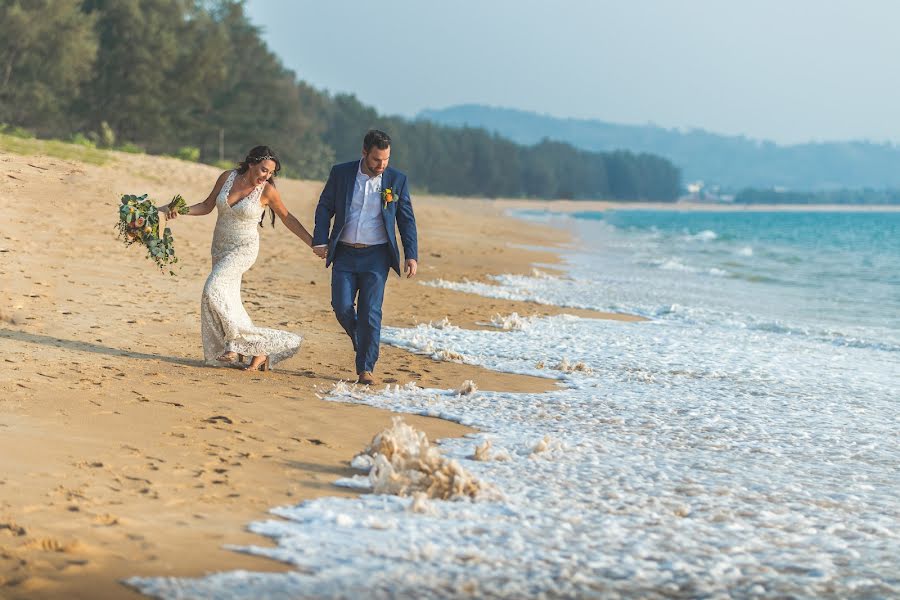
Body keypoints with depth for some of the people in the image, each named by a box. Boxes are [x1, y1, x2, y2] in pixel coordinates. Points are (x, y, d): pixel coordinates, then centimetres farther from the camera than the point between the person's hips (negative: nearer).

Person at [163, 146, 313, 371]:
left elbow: (287, 218, 0)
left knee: (214, 289, -21)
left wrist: (313, 243, 1)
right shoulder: (227, 177, -3)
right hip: (220, 248, 6)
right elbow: (207, 206, 6)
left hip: (244, 249, -6)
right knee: (228, 301, 6)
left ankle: (234, 344, -11)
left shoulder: (267, 190, -12)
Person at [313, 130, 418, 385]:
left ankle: (365, 368, 0)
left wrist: (412, 256, -2)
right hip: (344, 254, 1)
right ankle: (361, 343, 24)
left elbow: (406, 220, 5)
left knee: (370, 313, -7)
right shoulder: (341, 173, 1)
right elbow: (324, 208, 6)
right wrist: (320, 241, -6)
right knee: (342, 306, -6)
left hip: (376, 256, -1)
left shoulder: (397, 180, 0)